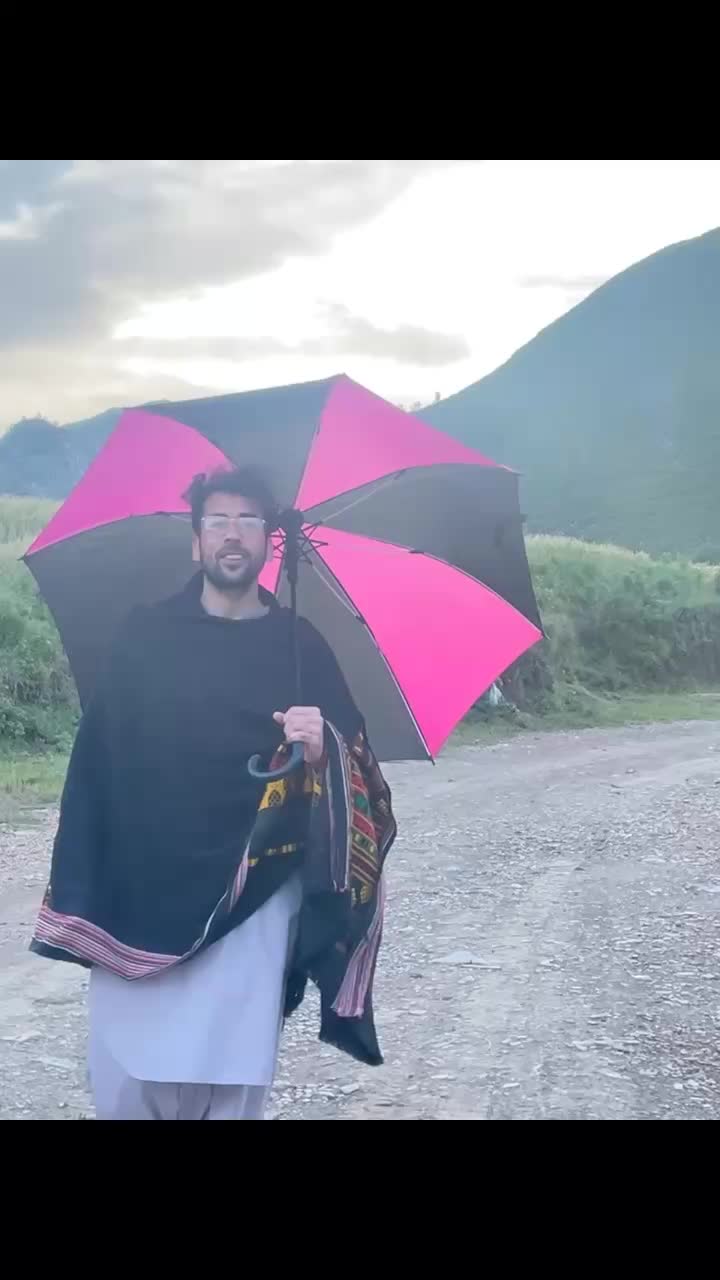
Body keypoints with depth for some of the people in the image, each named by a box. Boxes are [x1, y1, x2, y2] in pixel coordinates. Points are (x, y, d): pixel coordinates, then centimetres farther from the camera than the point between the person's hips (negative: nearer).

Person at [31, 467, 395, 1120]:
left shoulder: (302, 647, 4)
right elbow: (97, 757, 4)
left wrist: (321, 753, -22)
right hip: (138, 898, 1)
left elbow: (355, 776, 1)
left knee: (232, 1088, -2)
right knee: (125, 1084, 2)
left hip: (250, 906, -1)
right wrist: (77, 892, -1)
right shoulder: (144, 636, 6)